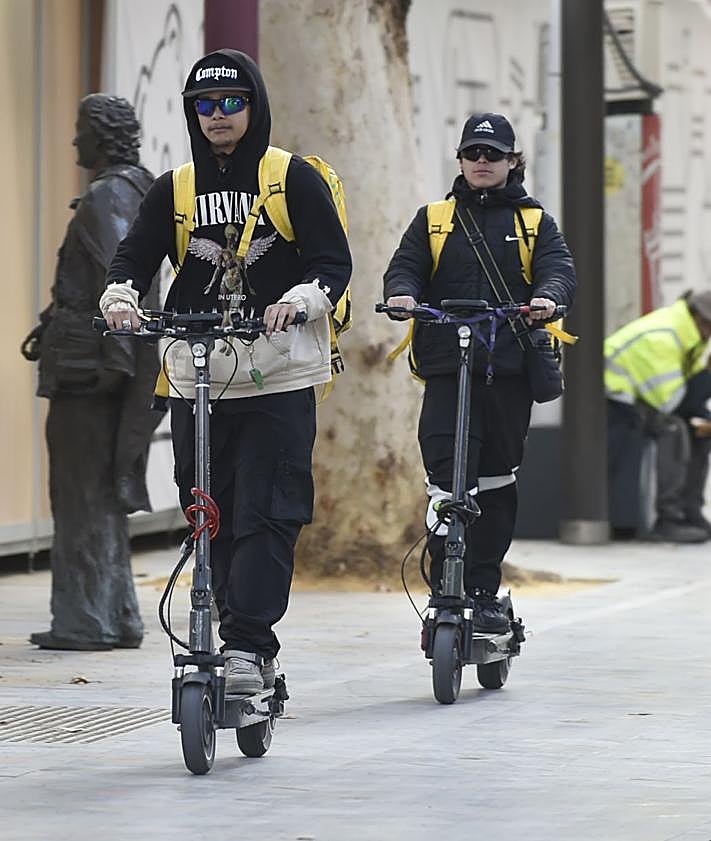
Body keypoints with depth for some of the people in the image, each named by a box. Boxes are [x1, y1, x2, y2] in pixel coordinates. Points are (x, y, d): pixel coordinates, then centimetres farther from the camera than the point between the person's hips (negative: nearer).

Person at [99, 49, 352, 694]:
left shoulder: (295, 179, 3)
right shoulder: (174, 189, 13)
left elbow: (334, 261, -1)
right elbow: (137, 255, 8)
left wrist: (300, 299, -21)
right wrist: (121, 295, -15)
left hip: (279, 376, -4)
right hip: (198, 378, 4)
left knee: (266, 513, -11)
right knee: (214, 515, 5)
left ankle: (245, 645, -12)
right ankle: (252, 646, 14)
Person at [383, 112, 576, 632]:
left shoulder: (534, 222, 14)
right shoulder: (434, 220, 16)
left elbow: (560, 268, -1)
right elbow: (405, 267, 5)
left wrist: (548, 296, -25)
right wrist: (402, 293, -19)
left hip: (510, 369, 1)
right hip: (447, 367, -1)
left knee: (497, 482, 5)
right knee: (447, 478, -13)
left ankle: (485, 592, 14)